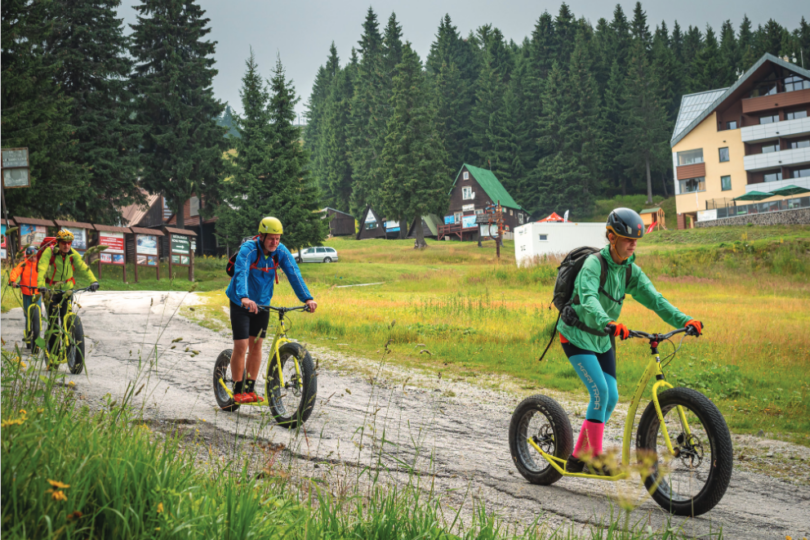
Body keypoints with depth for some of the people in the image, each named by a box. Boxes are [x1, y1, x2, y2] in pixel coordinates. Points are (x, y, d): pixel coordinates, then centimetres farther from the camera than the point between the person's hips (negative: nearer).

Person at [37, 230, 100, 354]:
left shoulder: (73, 254, -7)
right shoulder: (49, 252, -16)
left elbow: (83, 267, -18)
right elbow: (42, 268, -28)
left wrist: (93, 281, -35)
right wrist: (41, 285, -46)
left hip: (67, 289, 2)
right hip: (51, 289, -2)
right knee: (53, 321, -6)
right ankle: (53, 351, 4)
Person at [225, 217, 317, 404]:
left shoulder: (281, 252, -12)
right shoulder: (248, 250, -26)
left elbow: (294, 274, -19)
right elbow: (241, 273, -40)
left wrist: (307, 298, -33)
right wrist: (244, 298, -58)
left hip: (262, 304, 4)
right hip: (241, 303, -4)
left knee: (256, 345, 8)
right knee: (241, 346, -8)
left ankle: (250, 389, 19)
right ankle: (238, 391, 4)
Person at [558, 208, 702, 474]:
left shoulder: (631, 270, -1)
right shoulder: (593, 264, -23)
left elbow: (654, 299, -8)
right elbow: (588, 299, -40)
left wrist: (684, 320, -24)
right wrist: (607, 323, -59)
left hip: (602, 340, 7)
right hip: (577, 336, -7)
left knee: (611, 397, 2)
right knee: (600, 391, -19)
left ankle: (577, 457, 13)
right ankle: (595, 457, -9)